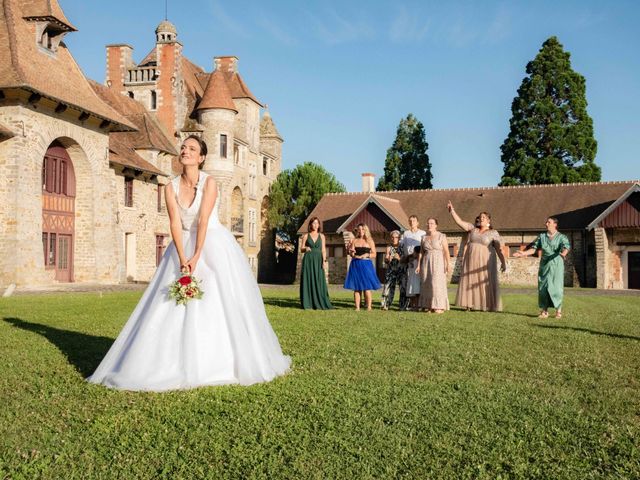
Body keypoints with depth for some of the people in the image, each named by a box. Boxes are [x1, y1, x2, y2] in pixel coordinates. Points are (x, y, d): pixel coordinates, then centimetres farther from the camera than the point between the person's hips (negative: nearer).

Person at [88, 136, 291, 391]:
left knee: (218, 302, -3)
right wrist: (182, 259, -18)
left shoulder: (209, 183, -10)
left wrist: (196, 257, -22)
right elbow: (175, 224, -8)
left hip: (213, 246, -3)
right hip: (183, 246, 4)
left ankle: (217, 362, 8)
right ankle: (176, 362, 8)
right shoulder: (171, 187, 1)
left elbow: (203, 220, -17)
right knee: (174, 306, 0)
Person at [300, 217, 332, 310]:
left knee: (319, 281, -3)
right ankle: (307, 303, 1)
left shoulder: (321, 236, 10)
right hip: (308, 260, -1)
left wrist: (324, 260, -8)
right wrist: (306, 248, -16)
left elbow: (323, 250, 6)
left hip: (318, 260, 1)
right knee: (308, 280, -3)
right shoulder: (306, 236, 6)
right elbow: (302, 249, 7)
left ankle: (319, 303, 0)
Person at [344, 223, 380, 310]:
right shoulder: (354, 240, 10)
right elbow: (351, 254, 3)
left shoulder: (370, 241, 7)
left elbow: (374, 254, 4)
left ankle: (369, 307, -3)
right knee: (356, 288, 1)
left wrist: (367, 255, -12)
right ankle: (357, 307, 4)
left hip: (366, 265, -1)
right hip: (356, 265, 2)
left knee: (367, 287, -6)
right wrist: (351, 252, -19)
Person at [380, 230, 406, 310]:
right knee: (389, 287, -6)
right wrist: (389, 259, -16)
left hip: (401, 270, 0)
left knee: (403, 288, -6)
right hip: (391, 270, 0)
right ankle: (386, 305, -2)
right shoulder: (389, 248, 7)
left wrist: (399, 258, -12)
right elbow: (385, 260, 6)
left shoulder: (402, 247, 5)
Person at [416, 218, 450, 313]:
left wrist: (448, 264, -14)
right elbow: (421, 252, 10)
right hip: (426, 262, 5)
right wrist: (419, 265, 4)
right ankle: (429, 306, 6)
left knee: (437, 283, -10)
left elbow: (446, 251, -7)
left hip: (438, 262, -4)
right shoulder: (424, 237, 11)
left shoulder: (441, 236, -3)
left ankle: (439, 307, -6)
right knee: (427, 284, 1)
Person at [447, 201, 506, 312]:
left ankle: (488, 306, 5)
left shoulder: (493, 233, -1)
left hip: (485, 262, -4)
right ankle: (470, 305, 9)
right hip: (471, 261, 4)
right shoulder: (472, 229, 7)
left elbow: (499, 249, -4)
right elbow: (460, 222, -1)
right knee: (471, 282, 4)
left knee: (486, 283, -1)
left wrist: (503, 262, -12)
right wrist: (452, 211, -11)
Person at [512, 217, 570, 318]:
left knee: (556, 287, -5)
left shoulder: (562, 237, 0)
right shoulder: (542, 236, 10)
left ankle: (558, 311, 8)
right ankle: (544, 311, 6)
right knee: (543, 287, 0)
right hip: (544, 265, 3)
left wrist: (563, 253, -42)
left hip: (557, 265, -3)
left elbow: (565, 247, -19)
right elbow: (534, 248, 5)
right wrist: (524, 253, -11)